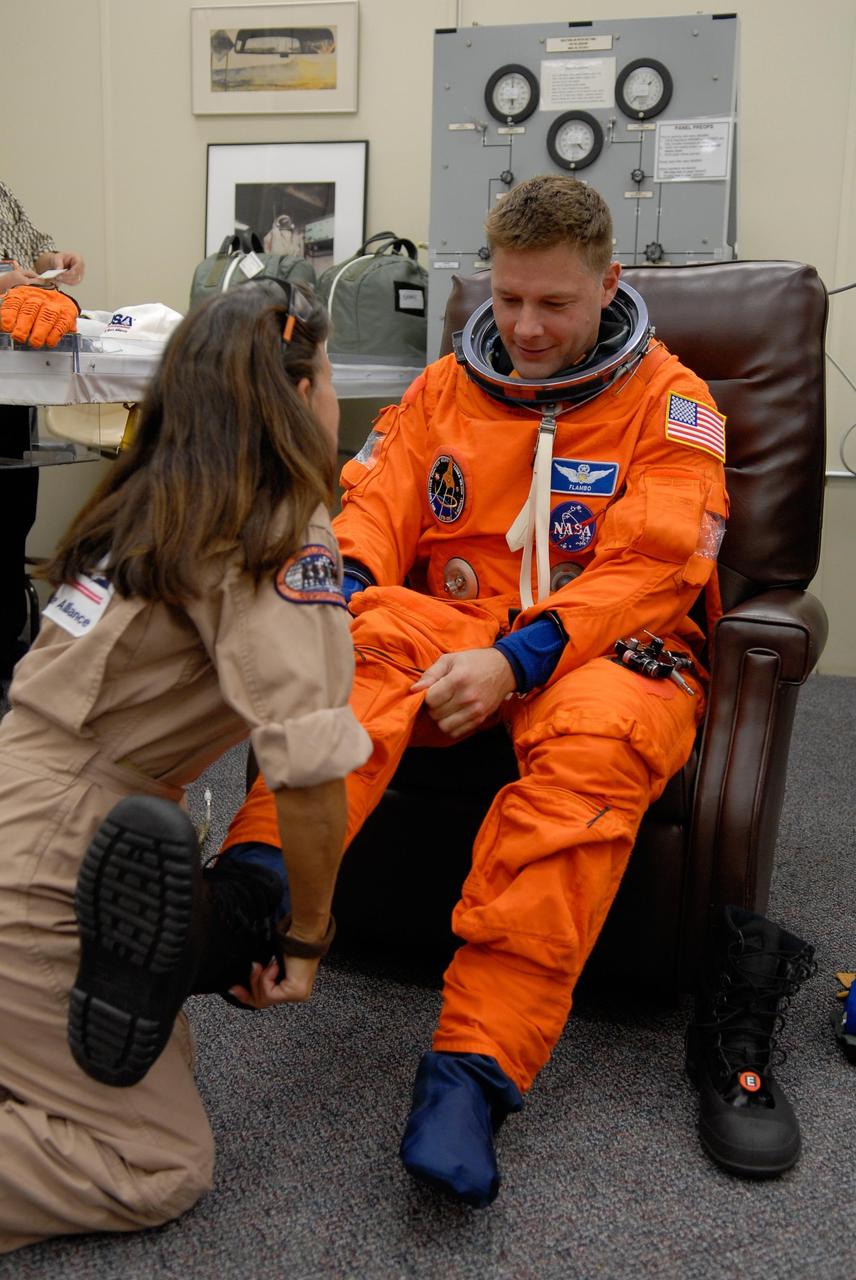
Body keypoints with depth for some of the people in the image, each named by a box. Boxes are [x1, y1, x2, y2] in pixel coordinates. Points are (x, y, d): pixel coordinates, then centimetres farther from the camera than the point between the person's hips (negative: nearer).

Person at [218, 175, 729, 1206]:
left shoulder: (669, 402, 4)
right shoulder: (445, 388, 16)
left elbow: (647, 572, -8)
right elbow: (375, 509, 6)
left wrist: (516, 659, -22)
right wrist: (344, 584, -19)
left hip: (605, 649, -2)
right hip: (456, 629, 3)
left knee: (601, 733, -37)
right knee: (362, 640, -31)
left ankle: (476, 1064, -40)